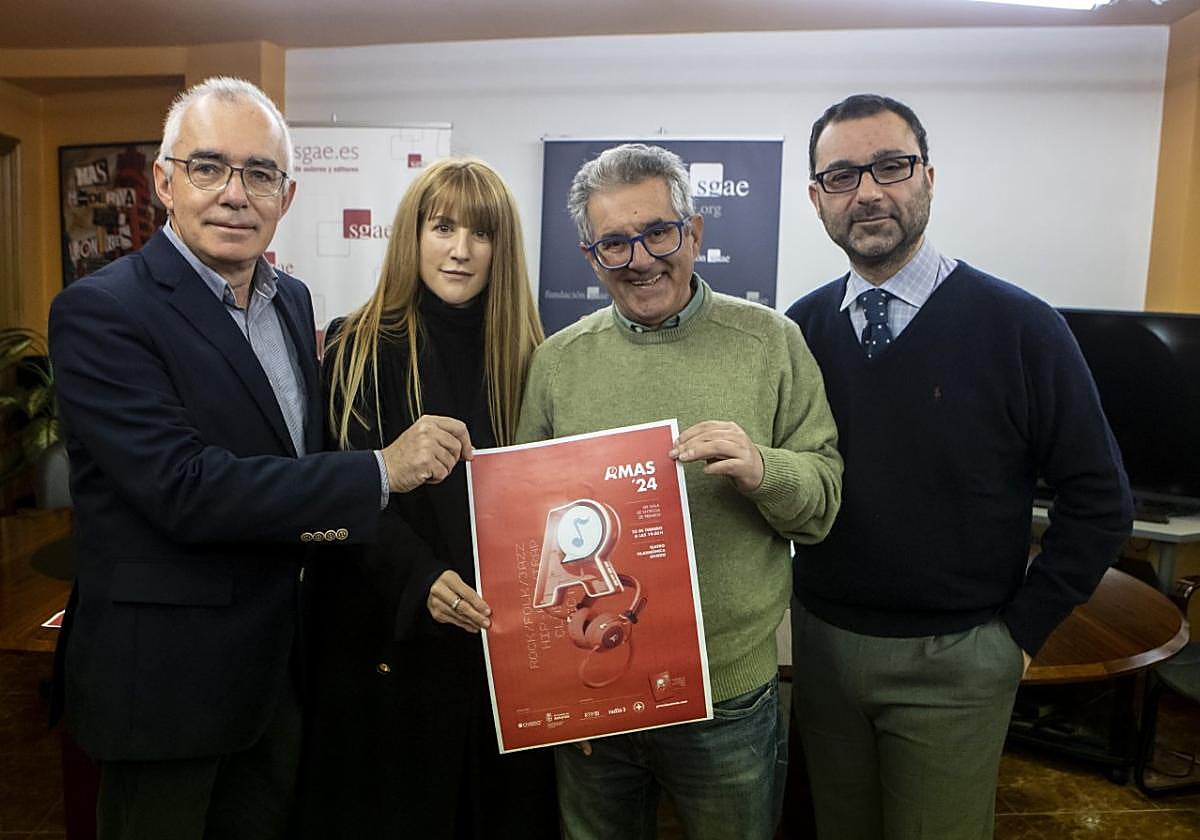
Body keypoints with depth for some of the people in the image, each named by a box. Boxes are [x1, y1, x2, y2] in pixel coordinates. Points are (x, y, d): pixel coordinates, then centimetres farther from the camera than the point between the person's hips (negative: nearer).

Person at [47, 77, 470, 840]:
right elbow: (183, 487, -26)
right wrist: (379, 473, -23)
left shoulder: (293, 300, 5)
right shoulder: (100, 312, -17)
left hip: (278, 665, 6)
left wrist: (319, 515, -4)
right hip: (167, 677, -6)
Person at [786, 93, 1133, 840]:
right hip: (821, 639, 3)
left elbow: (1098, 499, -7)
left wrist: (1022, 628, -7)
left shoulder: (1020, 327, -11)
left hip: (953, 658, -3)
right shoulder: (800, 328, -3)